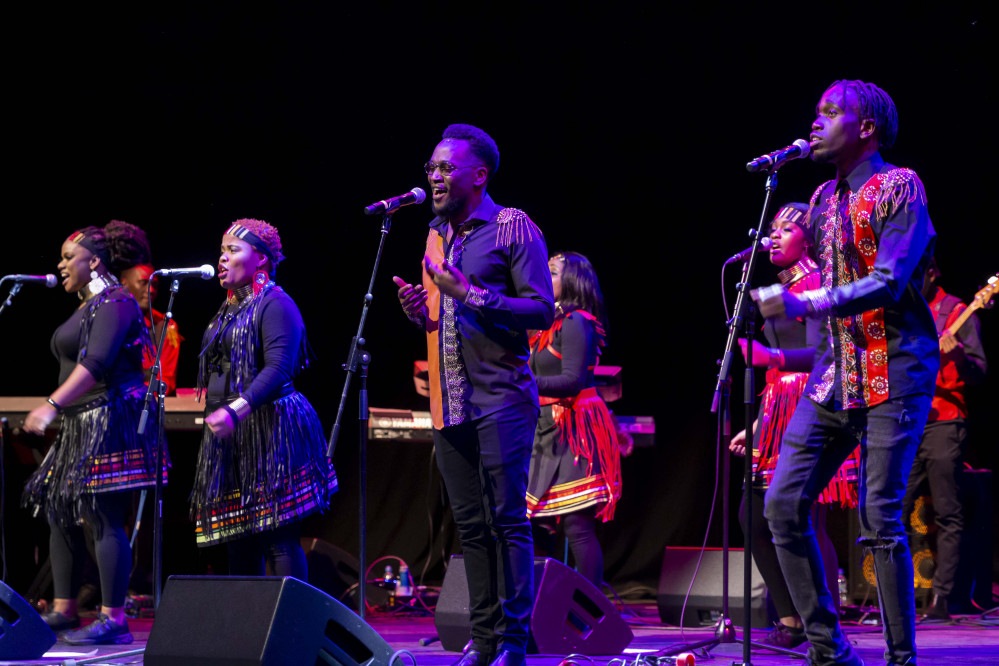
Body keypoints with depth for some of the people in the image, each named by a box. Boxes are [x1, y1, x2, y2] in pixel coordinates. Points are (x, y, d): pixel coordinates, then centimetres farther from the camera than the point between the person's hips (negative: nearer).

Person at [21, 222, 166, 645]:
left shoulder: (115, 303, -12)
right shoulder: (88, 305, 19)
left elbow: (96, 364, -24)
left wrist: (51, 406, -29)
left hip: (110, 420, -11)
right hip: (82, 426, 11)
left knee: (105, 518, -12)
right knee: (59, 513, 11)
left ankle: (113, 620, -13)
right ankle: (63, 610, 16)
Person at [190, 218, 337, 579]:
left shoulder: (275, 304, -8)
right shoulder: (228, 310, 21)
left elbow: (278, 369, -20)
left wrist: (236, 410, -31)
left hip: (270, 433, -9)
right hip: (230, 440, 9)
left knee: (279, 539, -12)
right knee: (238, 541, 7)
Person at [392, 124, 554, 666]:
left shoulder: (513, 228, -4)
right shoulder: (438, 235, 18)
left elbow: (541, 311, -11)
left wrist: (471, 294, -18)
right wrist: (419, 311, 3)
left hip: (501, 399, -7)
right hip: (449, 402, 7)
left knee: (507, 519, -8)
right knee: (471, 525, 8)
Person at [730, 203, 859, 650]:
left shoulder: (815, 284, -5)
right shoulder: (784, 290, 21)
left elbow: (818, 352, -19)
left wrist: (772, 356, -35)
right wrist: (755, 426, 23)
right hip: (779, 413, 9)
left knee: (806, 522, -12)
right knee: (754, 517, 4)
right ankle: (790, 620, 12)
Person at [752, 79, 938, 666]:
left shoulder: (899, 188, -8)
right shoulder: (826, 198, 16)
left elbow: (888, 283, -18)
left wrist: (804, 304, -25)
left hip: (893, 375, -8)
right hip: (835, 374, 8)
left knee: (880, 518, -12)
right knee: (783, 503, -1)